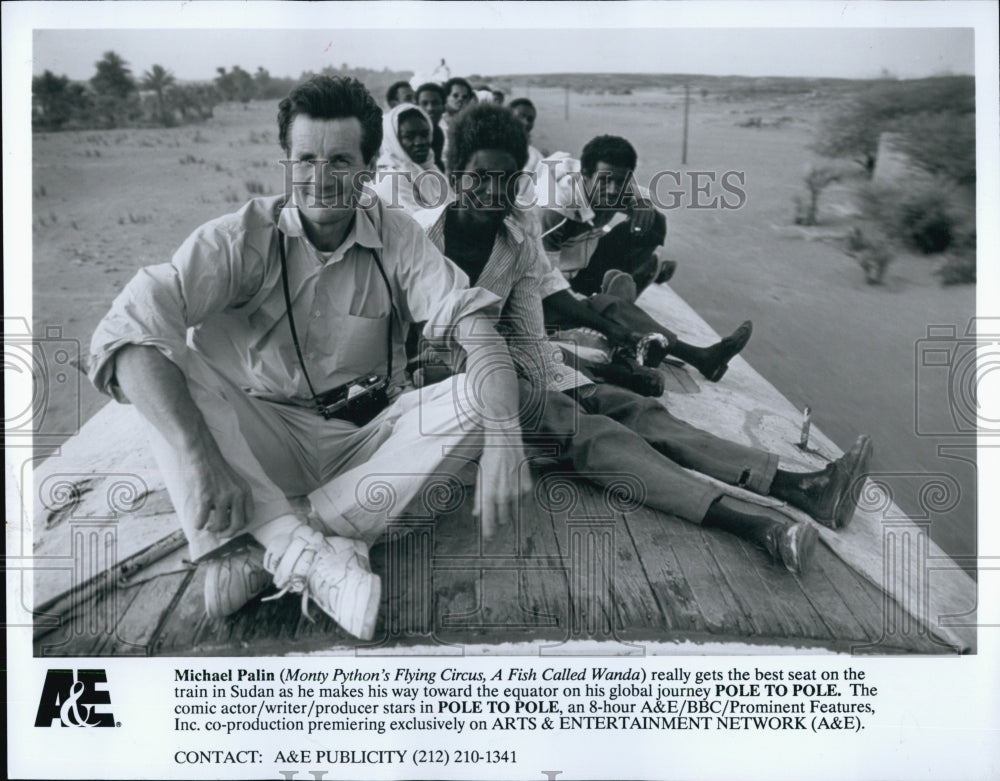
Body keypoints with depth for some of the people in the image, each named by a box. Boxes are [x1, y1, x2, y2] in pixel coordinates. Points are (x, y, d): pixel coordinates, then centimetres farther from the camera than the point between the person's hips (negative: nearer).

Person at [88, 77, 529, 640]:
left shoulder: (396, 238, -5)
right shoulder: (242, 238, -11)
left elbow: (474, 323, -17)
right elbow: (128, 332, -25)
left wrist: (503, 441, -36)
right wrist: (198, 458, -38)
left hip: (366, 437, 2)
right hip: (264, 441, -1)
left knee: (474, 398, -23)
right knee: (175, 361, -24)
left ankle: (272, 553, -29)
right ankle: (307, 551, -36)